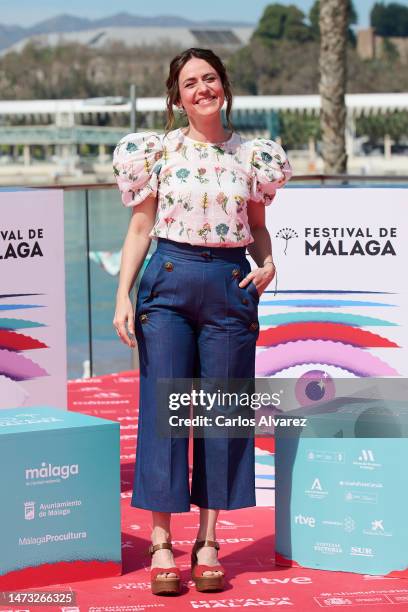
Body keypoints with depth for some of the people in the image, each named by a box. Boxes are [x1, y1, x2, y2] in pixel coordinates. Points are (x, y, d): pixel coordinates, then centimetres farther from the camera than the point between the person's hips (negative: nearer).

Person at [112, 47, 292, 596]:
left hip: (231, 287, 2)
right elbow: (141, 227, 4)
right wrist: (123, 296, -4)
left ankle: (208, 542, 12)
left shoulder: (251, 155, 8)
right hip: (169, 282, -2)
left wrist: (268, 263, -2)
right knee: (162, 407, -4)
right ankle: (161, 543, 2)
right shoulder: (159, 150, 3)